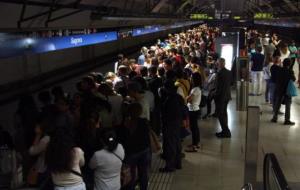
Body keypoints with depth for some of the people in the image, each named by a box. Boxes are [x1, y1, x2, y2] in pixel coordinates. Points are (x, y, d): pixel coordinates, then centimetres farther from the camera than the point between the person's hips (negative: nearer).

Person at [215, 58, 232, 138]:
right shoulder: (229, 72, 3)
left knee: (220, 114, 0)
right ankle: (225, 131, 26)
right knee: (224, 113, 19)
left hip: (221, 96, -9)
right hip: (227, 95, 9)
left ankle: (226, 132, 0)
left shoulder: (220, 73, -21)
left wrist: (216, 96, -11)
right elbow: (230, 83, 11)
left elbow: (218, 86, -20)